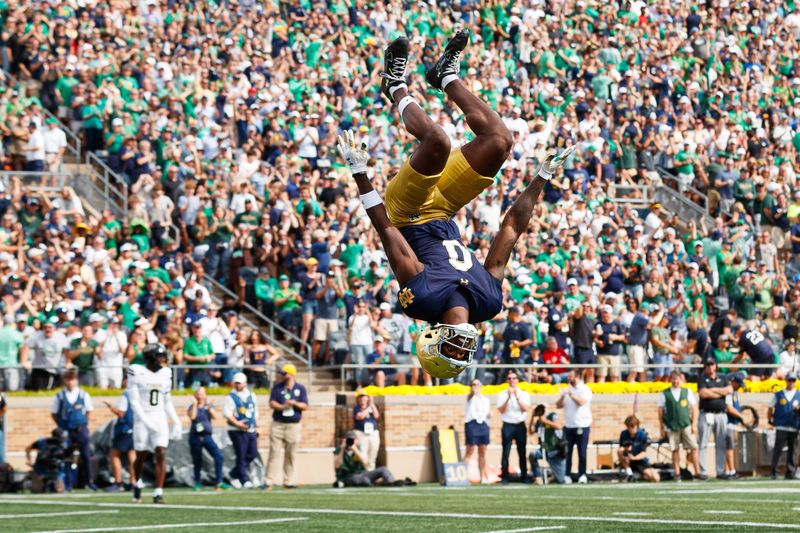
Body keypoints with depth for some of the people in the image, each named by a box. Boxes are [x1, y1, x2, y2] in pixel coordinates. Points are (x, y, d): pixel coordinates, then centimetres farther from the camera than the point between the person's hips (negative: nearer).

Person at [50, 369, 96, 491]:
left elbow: (89, 411, 11)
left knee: (86, 456, 1)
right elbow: (53, 413, 6)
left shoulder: (83, 395, 2)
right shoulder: (59, 397, -1)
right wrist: (61, 426, 0)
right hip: (66, 431, 0)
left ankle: (90, 481, 9)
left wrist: (83, 424, 3)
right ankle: (69, 483, 7)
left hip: (81, 430, 0)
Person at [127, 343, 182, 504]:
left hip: (160, 420, 3)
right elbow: (134, 401, -10)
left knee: (161, 454, -10)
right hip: (142, 420, -3)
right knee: (141, 455, 6)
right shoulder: (137, 373, -8)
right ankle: (137, 483, 33)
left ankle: (158, 492, -11)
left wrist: (176, 422, 11)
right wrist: (146, 421, -18)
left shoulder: (165, 374, 8)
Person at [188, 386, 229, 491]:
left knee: (218, 456, -14)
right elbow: (192, 416, -15)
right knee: (197, 461, 4)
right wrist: (195, 405, -12)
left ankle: (218, 481, -14)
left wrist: (209, 407, -13)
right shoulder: (192, 407, 5)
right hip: (195, 437, -1)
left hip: (207, 436, 1)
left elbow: (215, 417, -6)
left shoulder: (208, 407, 11)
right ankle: (197, 483, 19)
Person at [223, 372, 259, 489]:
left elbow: (255, 412, 23)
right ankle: (245, 480, -4)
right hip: (237, 431, -6)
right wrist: (237, 423, -22)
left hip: (251, 430, 6)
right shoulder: (231, 397, -2)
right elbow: (226, 413, -12)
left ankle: (234, 474, 19)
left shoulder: (251, 396, 16)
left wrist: (256, 426, 14)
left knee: (253, 454, 3)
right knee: (241, 456, -7)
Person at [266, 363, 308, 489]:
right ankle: (269, 481, -6)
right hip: (278, 425, 0)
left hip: (293, 426, 0)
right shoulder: (277, 387, 8)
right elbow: (271, 403, 0)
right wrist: (282, 406, -19)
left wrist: (295, 403, -16)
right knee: (274, 454, -6)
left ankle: (288, 482, 9)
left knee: (291, 455, 3)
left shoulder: (300, 389, 7)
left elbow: (305, 406, 2)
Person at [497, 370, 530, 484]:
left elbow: (525, 408, -6)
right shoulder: (502, 395, 4)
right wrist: (509, 397, -16)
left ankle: (524, 476, 10)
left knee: (522, 452, 4)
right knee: (506, 452, -5)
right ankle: (505, 477, -2)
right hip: (508, 426, -1)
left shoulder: (524, 394, 8)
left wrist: (517, 397, -14)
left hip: (520, 425, 1)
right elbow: (502, 410, -7)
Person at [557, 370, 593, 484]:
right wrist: (562, 396, -6)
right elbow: (558, 406, 11)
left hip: (582, 426, -5)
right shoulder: (567, 390, 14)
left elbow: (581, 402, -19)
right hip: (568, 426, 5)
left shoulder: (585, 389, -2)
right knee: (567, 452, 1)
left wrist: (571, 394, -18)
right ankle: (567, 475, 4)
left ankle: (582, 475, 2)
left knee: (582, 452, -3)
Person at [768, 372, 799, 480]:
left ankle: (790, 472, 10)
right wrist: (770, 421, 5)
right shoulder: (778, 395, 8)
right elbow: (770, 409, 13)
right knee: (778, 449, -8)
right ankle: (774, 472, -6)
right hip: (781, 427, -2)